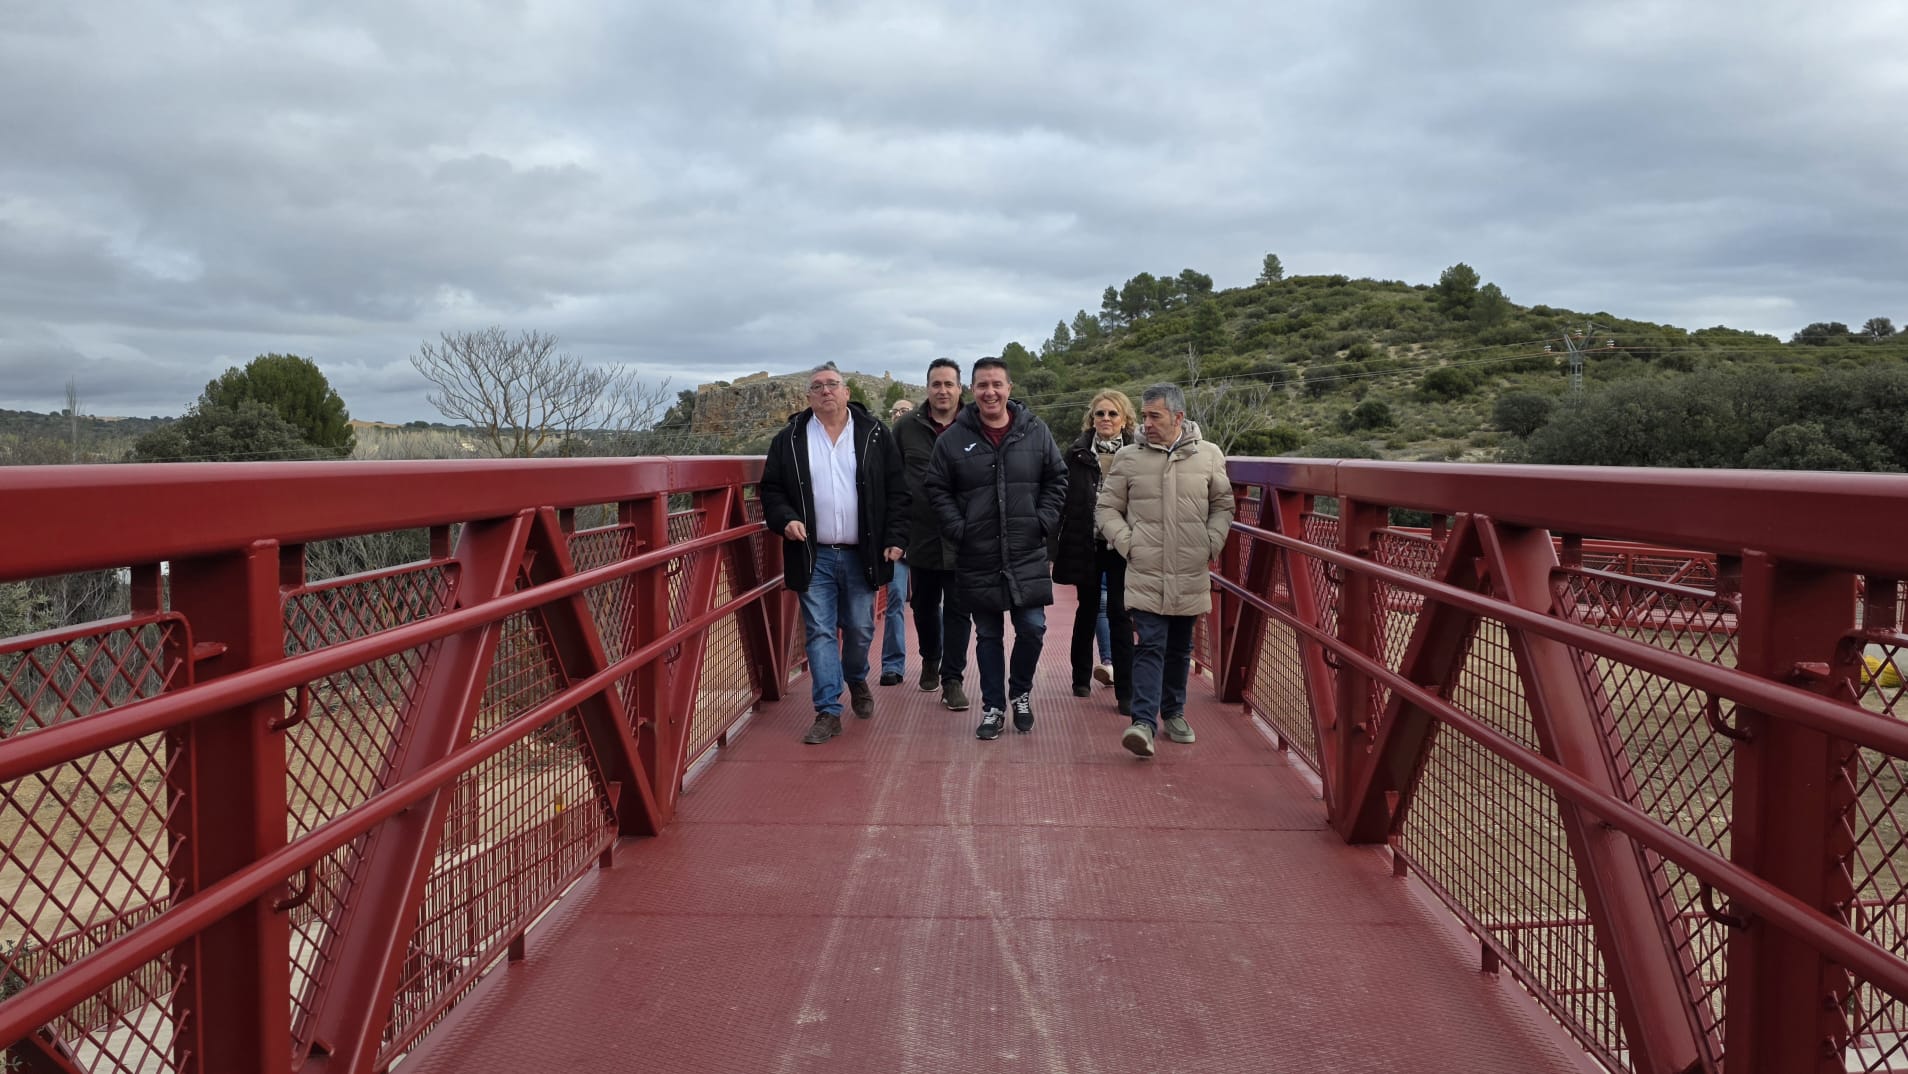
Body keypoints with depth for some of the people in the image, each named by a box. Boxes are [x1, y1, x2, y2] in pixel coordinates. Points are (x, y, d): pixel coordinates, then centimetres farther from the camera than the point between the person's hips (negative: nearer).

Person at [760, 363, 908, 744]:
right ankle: (828, 712, 5)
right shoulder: (789, 439, 3)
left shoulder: (875, 434, 1)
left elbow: (897, 490, 1)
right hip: (814, 556, 0)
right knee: (820, 633, -1)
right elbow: (771, 490, 7)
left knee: (860, 630, 11)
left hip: (861, 555, 0)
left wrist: (896, 538, -7)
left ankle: (857, 680, 40)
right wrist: (785, 519, -12)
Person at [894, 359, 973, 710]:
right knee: (924, 606, 18)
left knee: (957, 611, 2)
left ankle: (952, 678, 10)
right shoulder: (906, 426, 0)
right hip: (921, 535, 2)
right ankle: (930, 660, 41)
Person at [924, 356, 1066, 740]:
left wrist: (1044, 522, -3)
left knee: (1032, 628, 1)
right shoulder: (954, 438, -2)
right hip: (977, 559, 0)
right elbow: (937, 489, 3)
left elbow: (1056, 480, 8)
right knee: (988, 636, 9)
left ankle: (1020, 693, 26)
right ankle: (993, 707, 22)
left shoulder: (1036, 432, 2)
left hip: (1027, 557, 1)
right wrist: (958, 530, -6)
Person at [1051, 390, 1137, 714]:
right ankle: (1081, 678, 29)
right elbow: (1064, 497, 1)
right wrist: (1055, 541, -3)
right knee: (1087, 609, 15)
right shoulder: (1078, 453, 1)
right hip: (1086, 543, 1)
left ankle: (1125, 692, 2)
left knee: (1119, 613, -2)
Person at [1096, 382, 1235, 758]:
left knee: (1180, 649, 15)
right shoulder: (1128, 458, -1)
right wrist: (1127, 543, -7)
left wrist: (1213, 543, -1)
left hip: (1191, 575, 2)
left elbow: (1222, 505, 12)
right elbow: (1107, 509, 6)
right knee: (1150, 646, -10)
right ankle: (1144, 723, -14)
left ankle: (1173, 713, 31)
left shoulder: (1209, 456, 1)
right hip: (1145, 575, -2)